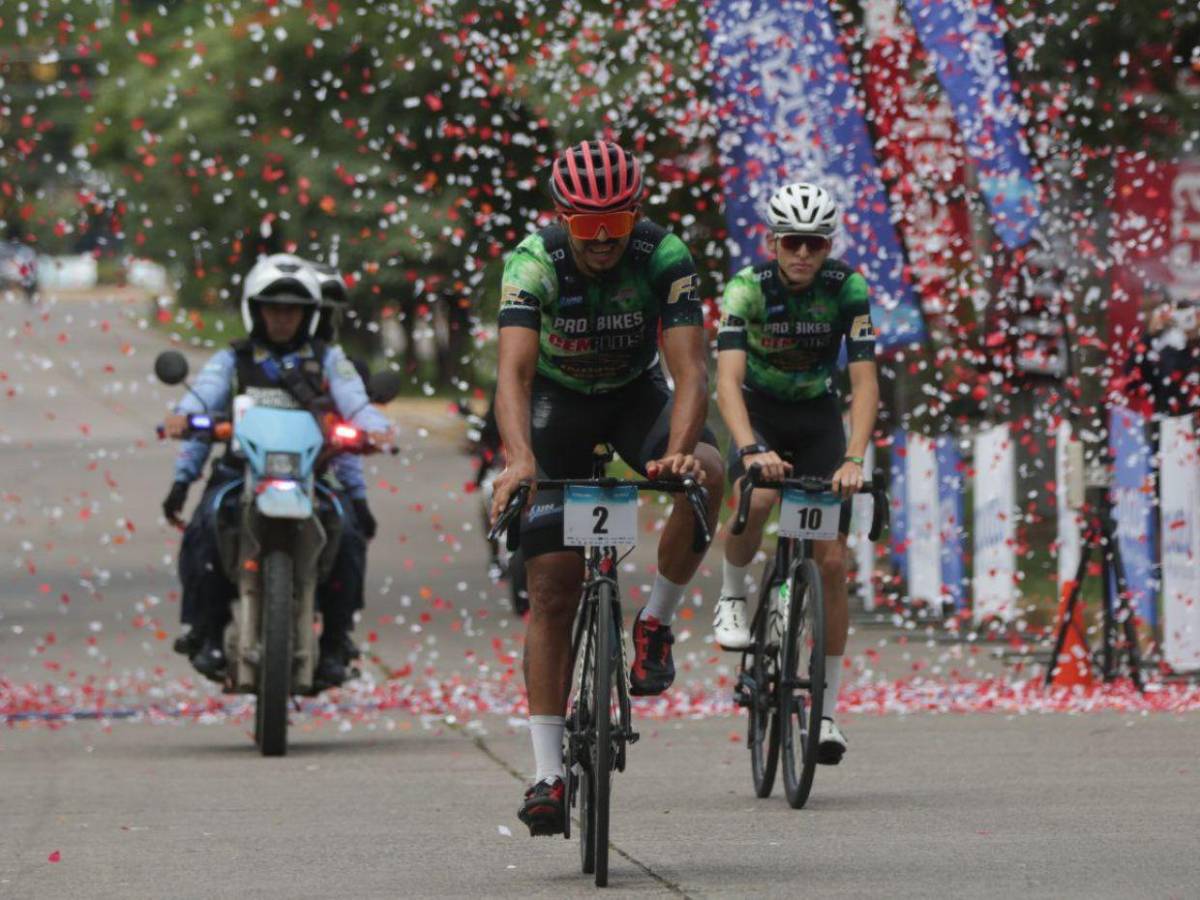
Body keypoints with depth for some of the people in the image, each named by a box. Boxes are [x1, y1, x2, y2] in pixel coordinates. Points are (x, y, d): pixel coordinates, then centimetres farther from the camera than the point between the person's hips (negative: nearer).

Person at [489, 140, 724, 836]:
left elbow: (691, 371, -33)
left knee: (707, 474, -33)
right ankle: (549, 773, -5)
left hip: (637, 393, 1)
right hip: (559, 400, -1)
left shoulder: (665, 256, -26)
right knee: (553, 589, -8)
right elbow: (514, 371, -40)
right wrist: (519, 459, -58)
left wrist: (678, 451, -52)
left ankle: (656, 623, -11)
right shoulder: (534, 262, -28)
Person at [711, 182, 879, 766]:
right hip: (759, 413, -2)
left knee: (831, 561, -7)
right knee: (755, 499, -36)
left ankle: (826, 708, 3)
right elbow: (728, 379, -35)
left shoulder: (848, 288, -20)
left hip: (819, 416, 2)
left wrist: (853, 460, -40)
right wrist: (750, 450, -51)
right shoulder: (747, 288, -24)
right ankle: (732, 595, -6)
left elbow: (864, 382, -25)